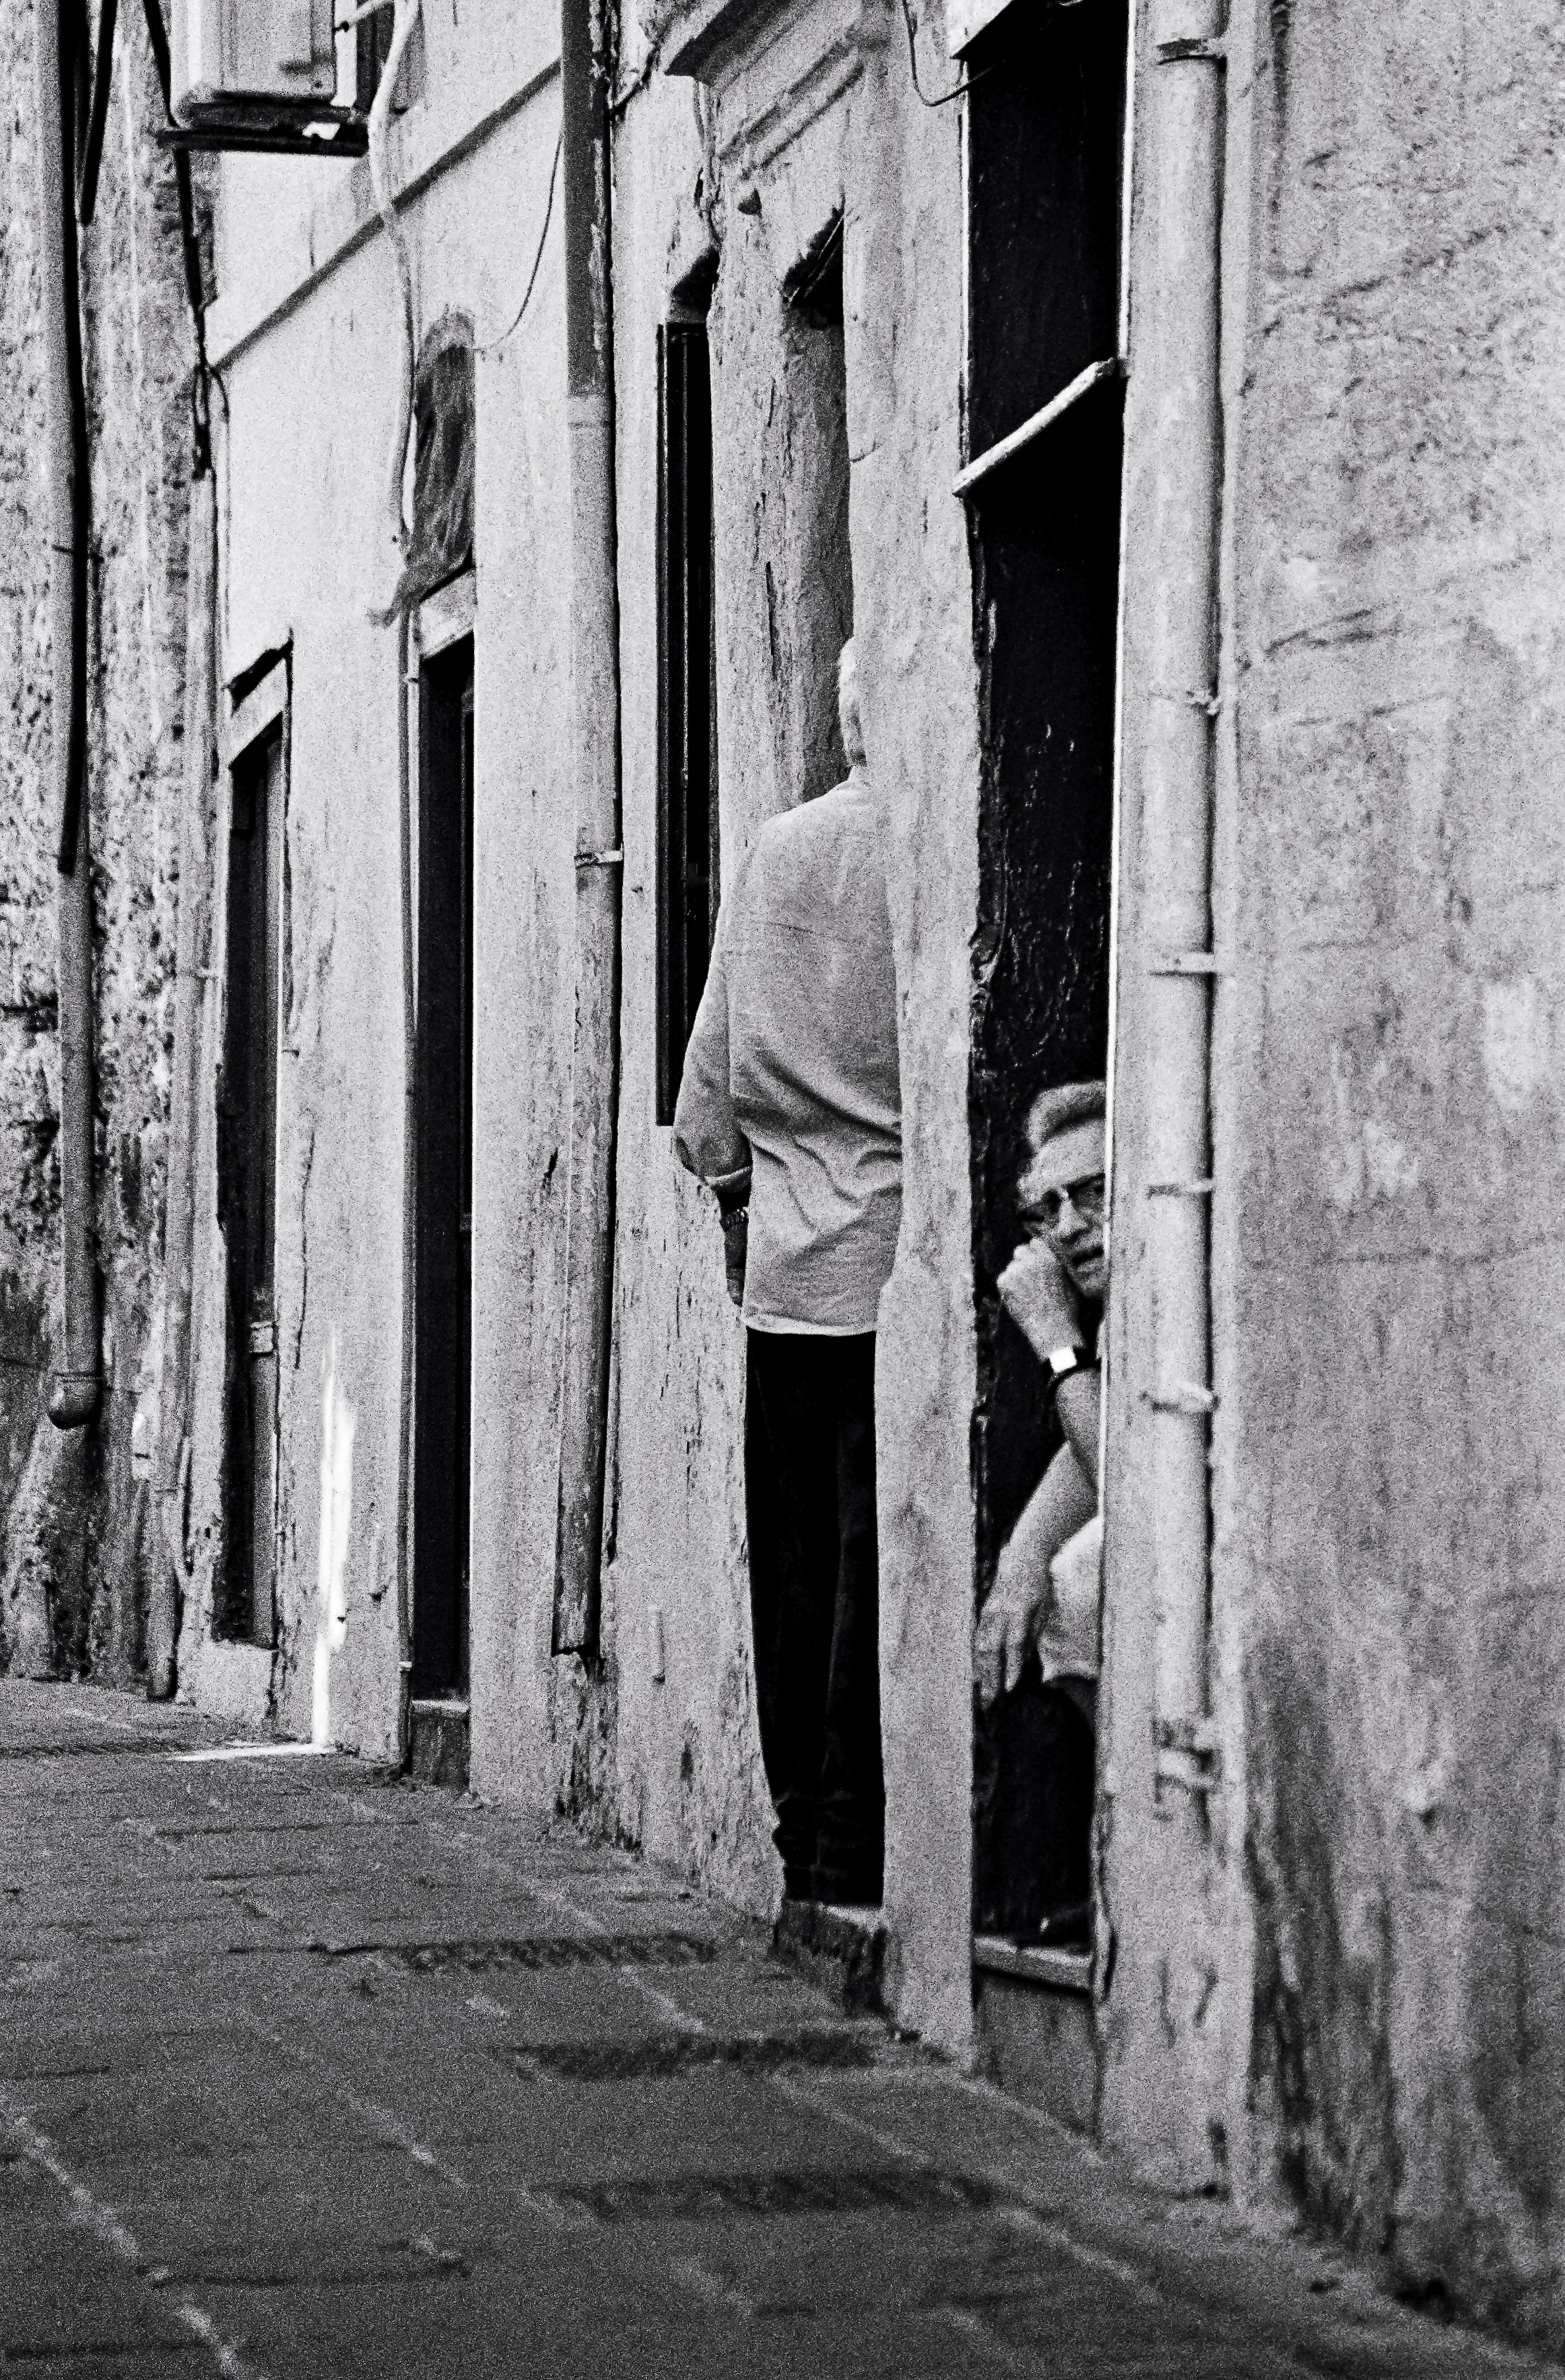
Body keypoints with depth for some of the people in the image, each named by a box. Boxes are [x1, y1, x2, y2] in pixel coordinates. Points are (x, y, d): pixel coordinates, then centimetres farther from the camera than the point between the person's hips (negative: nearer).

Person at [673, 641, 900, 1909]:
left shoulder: (773, 849, 10)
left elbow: (711, 1068, 14)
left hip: (783, 1276, 6)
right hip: (897, 1261, -6)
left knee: (797, 1579, 9)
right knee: (877, 1580, -4)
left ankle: (806, 1842, 14)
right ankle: (853, 1858, -4)